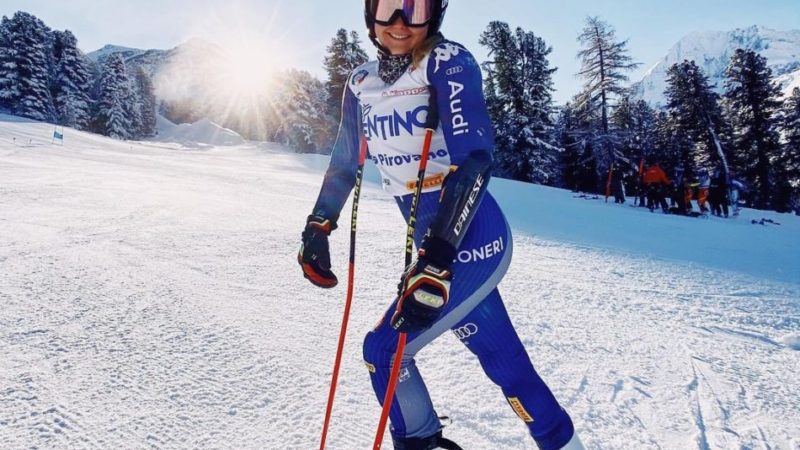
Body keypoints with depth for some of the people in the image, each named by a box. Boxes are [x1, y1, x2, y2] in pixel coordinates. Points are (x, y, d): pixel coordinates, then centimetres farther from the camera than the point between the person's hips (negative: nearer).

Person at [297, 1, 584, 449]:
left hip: (471, 241, -7)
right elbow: (344, 163, 18)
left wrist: (438, 259, -32)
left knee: (384, 351, -2)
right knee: (504, 360, 16)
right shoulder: (362, 83, 8)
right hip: (438, 247, 7)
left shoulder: (448, 62, -13)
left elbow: (475, 158, -25)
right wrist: (317, 229, 13)